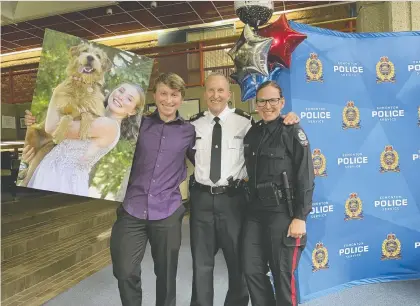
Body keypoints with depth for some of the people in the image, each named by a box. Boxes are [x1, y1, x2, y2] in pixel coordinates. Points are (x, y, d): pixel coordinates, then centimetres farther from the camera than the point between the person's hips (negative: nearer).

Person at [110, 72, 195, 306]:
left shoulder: (189, 131, 3)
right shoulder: (138, 124, 3)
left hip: (167, 212, 0)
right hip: (132, 210, 1)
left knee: (166, 274, 14)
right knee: (125, 272, 3)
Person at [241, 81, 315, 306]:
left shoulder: (292, 132, -6)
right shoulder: (252, 134, 10)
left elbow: (306, 178, -9)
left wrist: (300, 217, -14)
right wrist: (250, 206, 12)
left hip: (283, 213, -5)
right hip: (255, 212, 6)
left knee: (283, 274, 7)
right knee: (251, 270, 11)